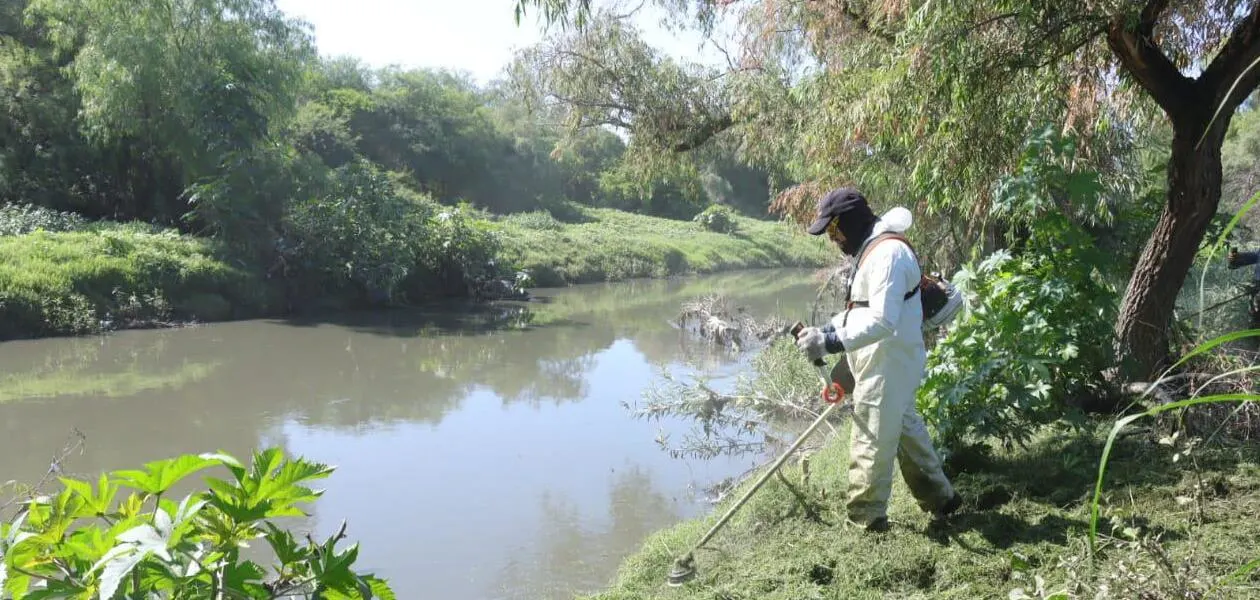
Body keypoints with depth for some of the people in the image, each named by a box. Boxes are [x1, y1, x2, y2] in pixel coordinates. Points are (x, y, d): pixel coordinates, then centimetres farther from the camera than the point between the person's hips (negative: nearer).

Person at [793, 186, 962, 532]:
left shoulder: (887, 254, -22)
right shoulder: (873, 248, 12)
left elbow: (882, 320, -30)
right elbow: (863, 308, 21)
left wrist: (831, 343, -33)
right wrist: (827, 328, 7)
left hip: (888, 364, -11)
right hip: (889, 362, 11)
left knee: (872, 442, 0)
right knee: (906, 429, 22)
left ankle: (864, 518, 12)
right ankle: (940, 498, 36)